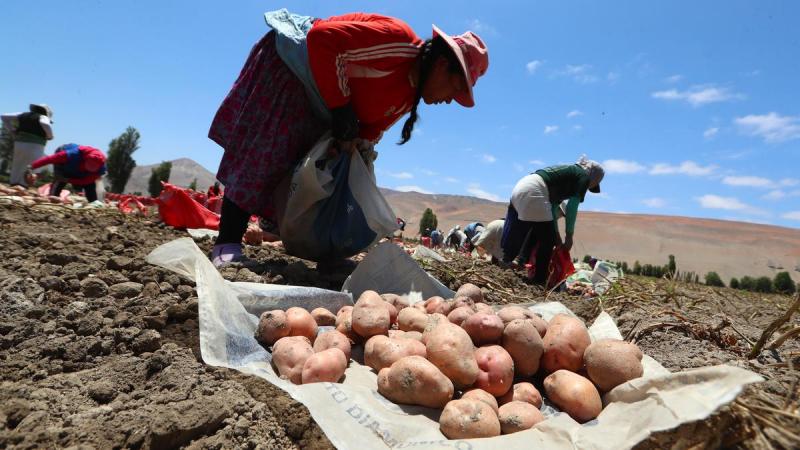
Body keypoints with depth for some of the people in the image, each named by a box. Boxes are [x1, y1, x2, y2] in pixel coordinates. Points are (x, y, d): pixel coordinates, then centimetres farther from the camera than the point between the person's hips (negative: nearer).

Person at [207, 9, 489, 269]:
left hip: (317, 107, 9)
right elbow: (322, 38, -34)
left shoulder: (408, 97, -1)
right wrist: (340, 107, -30)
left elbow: (371, 130, 4)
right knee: (264, 155, -15)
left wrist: (353, 143, -17)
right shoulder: (397, 40, -29)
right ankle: (228, 245, -12)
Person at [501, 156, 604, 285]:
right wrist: (569, 236, 9)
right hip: (533, 193, -9)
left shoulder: (570, 171, 31)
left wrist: (556, 234, 25)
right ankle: (539, 281, 7)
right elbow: (572, 208, 0)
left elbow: (553, 204, 26)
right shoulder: (584, 177, 8)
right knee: (547, 240, 3)